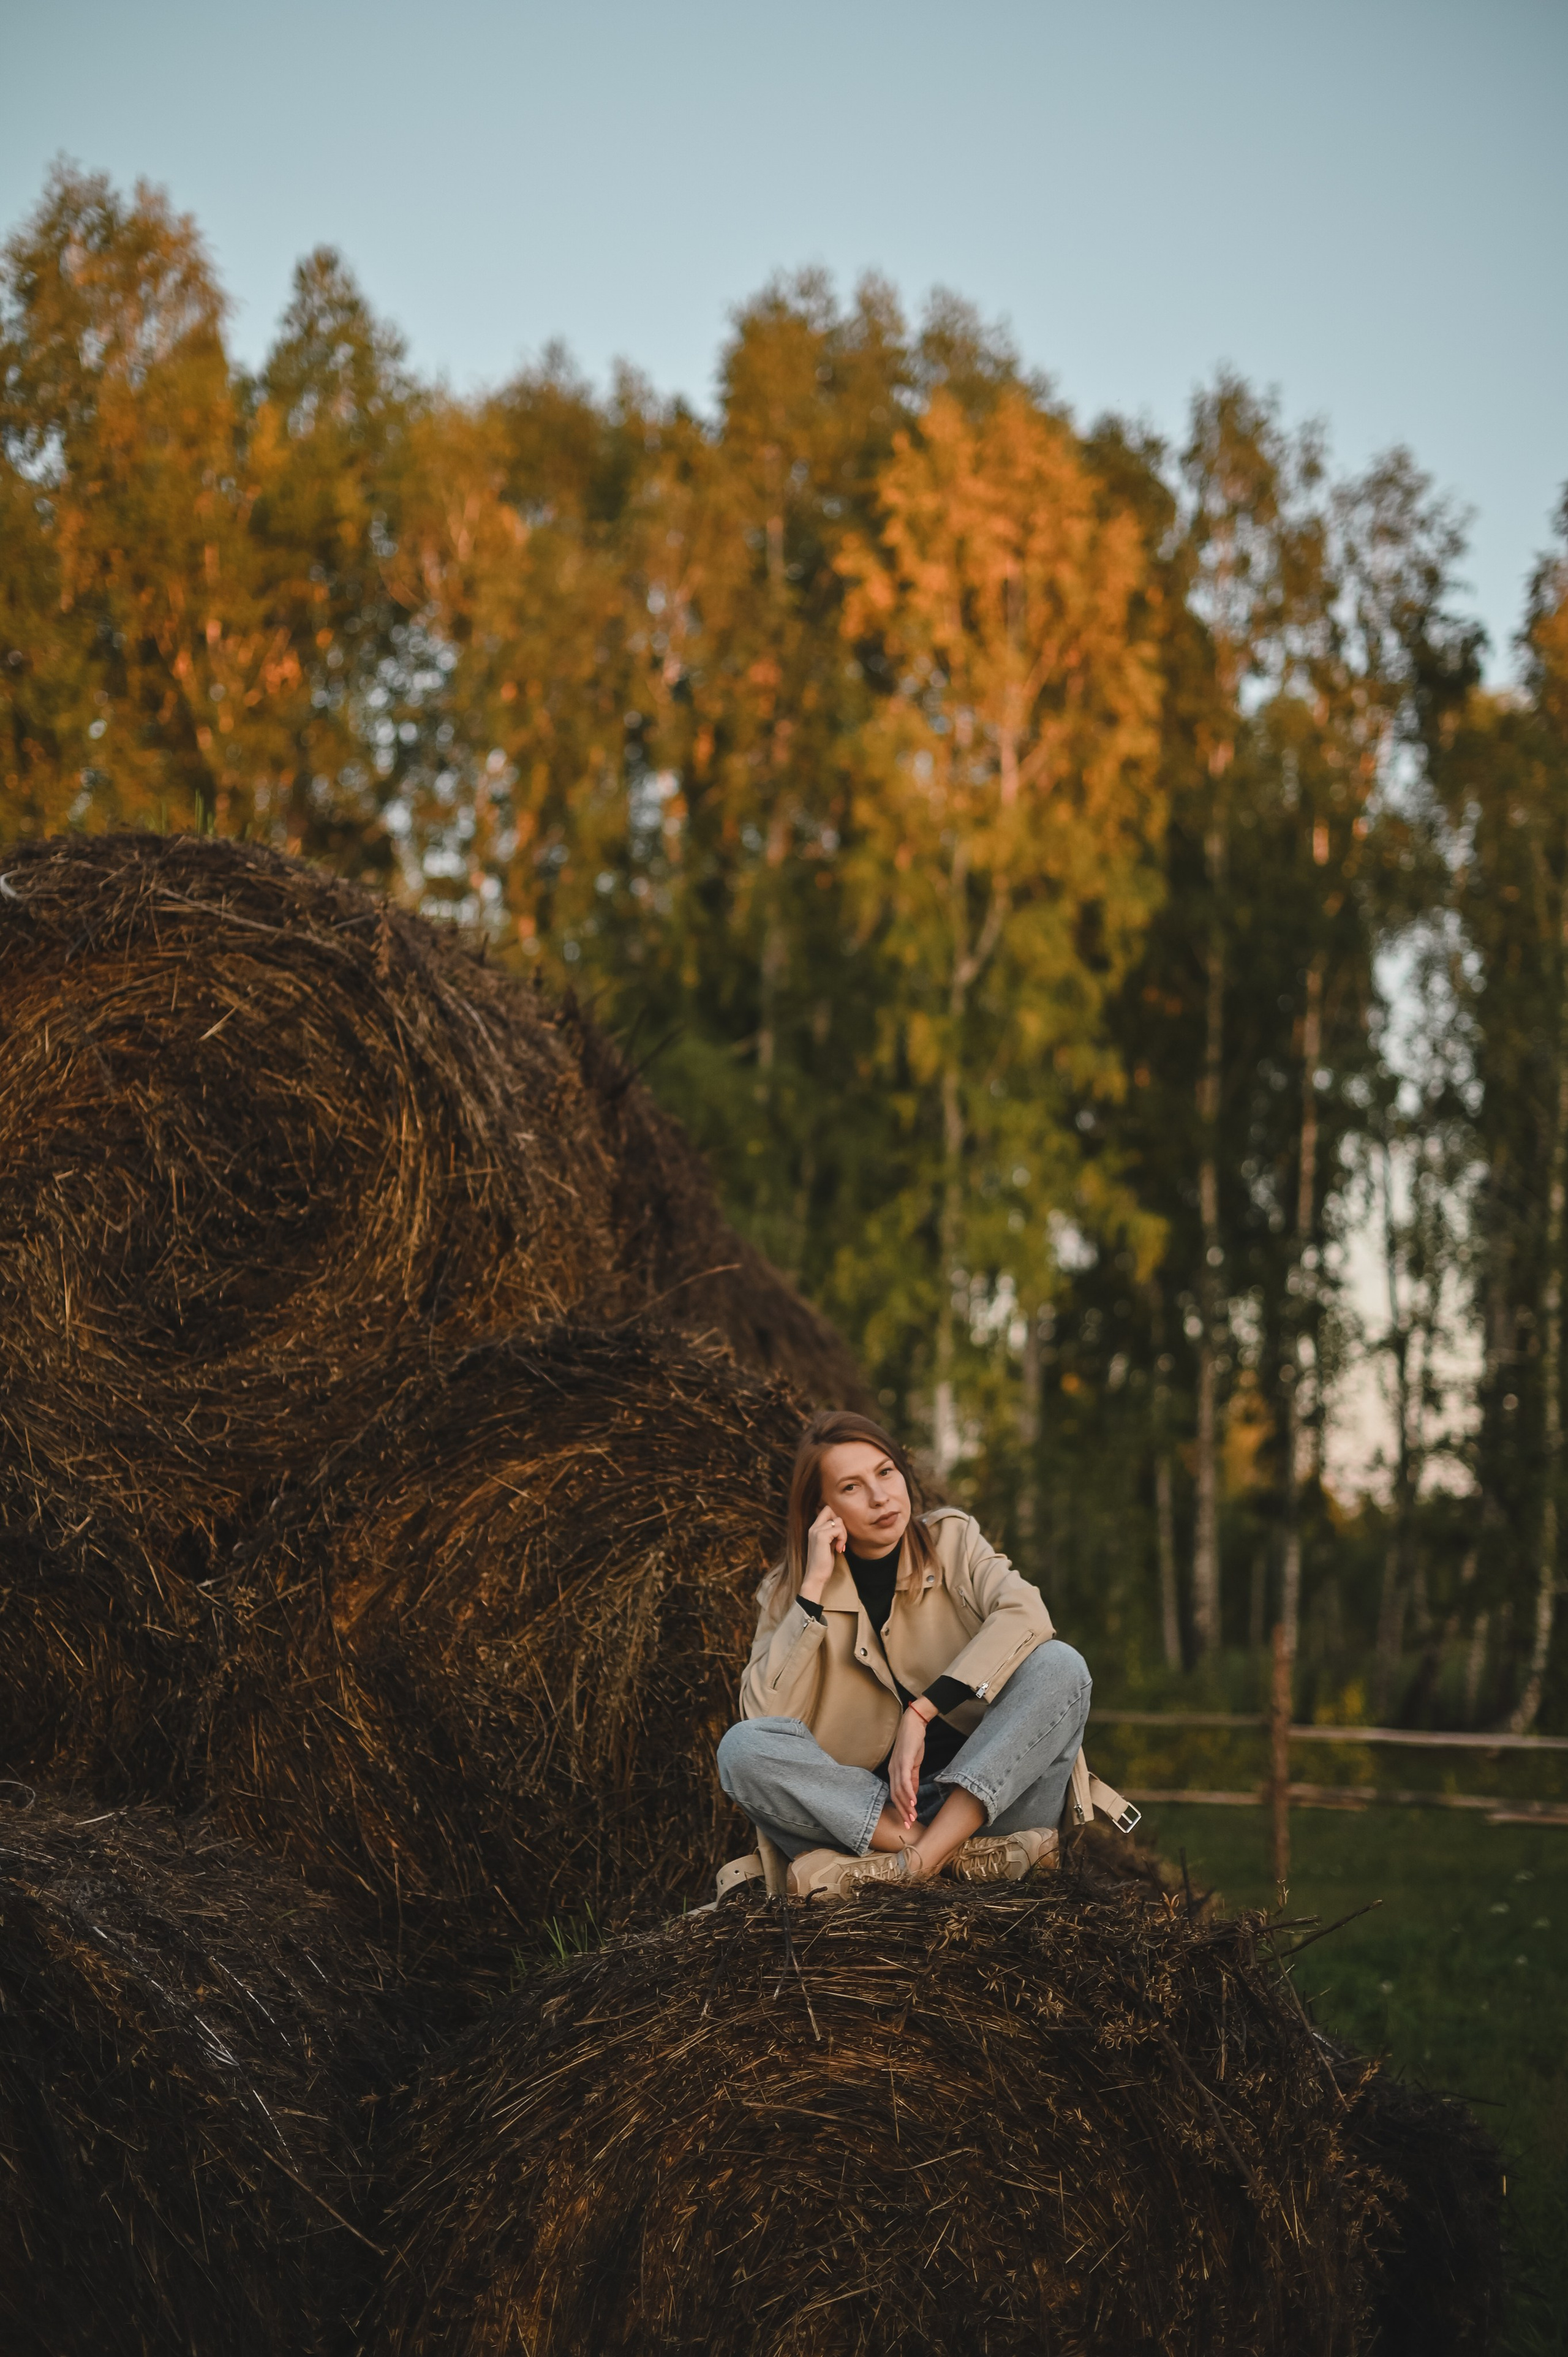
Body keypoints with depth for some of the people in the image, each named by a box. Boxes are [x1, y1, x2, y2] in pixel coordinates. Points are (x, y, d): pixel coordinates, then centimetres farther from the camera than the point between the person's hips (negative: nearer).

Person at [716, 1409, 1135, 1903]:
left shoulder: (952, 1539, 7)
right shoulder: (789, 1592, 6)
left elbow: (1025, 1614, -15)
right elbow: (765, 1717, -10)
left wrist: (919, 1713, -24)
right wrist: (814, 1587, -11)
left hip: (985, 1798, 0)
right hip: (865, 1809, 0)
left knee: (1059, 1666, -24)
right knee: (742, 1749, -26)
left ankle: (913, 1862, -35)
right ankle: (961, 1856, -33)